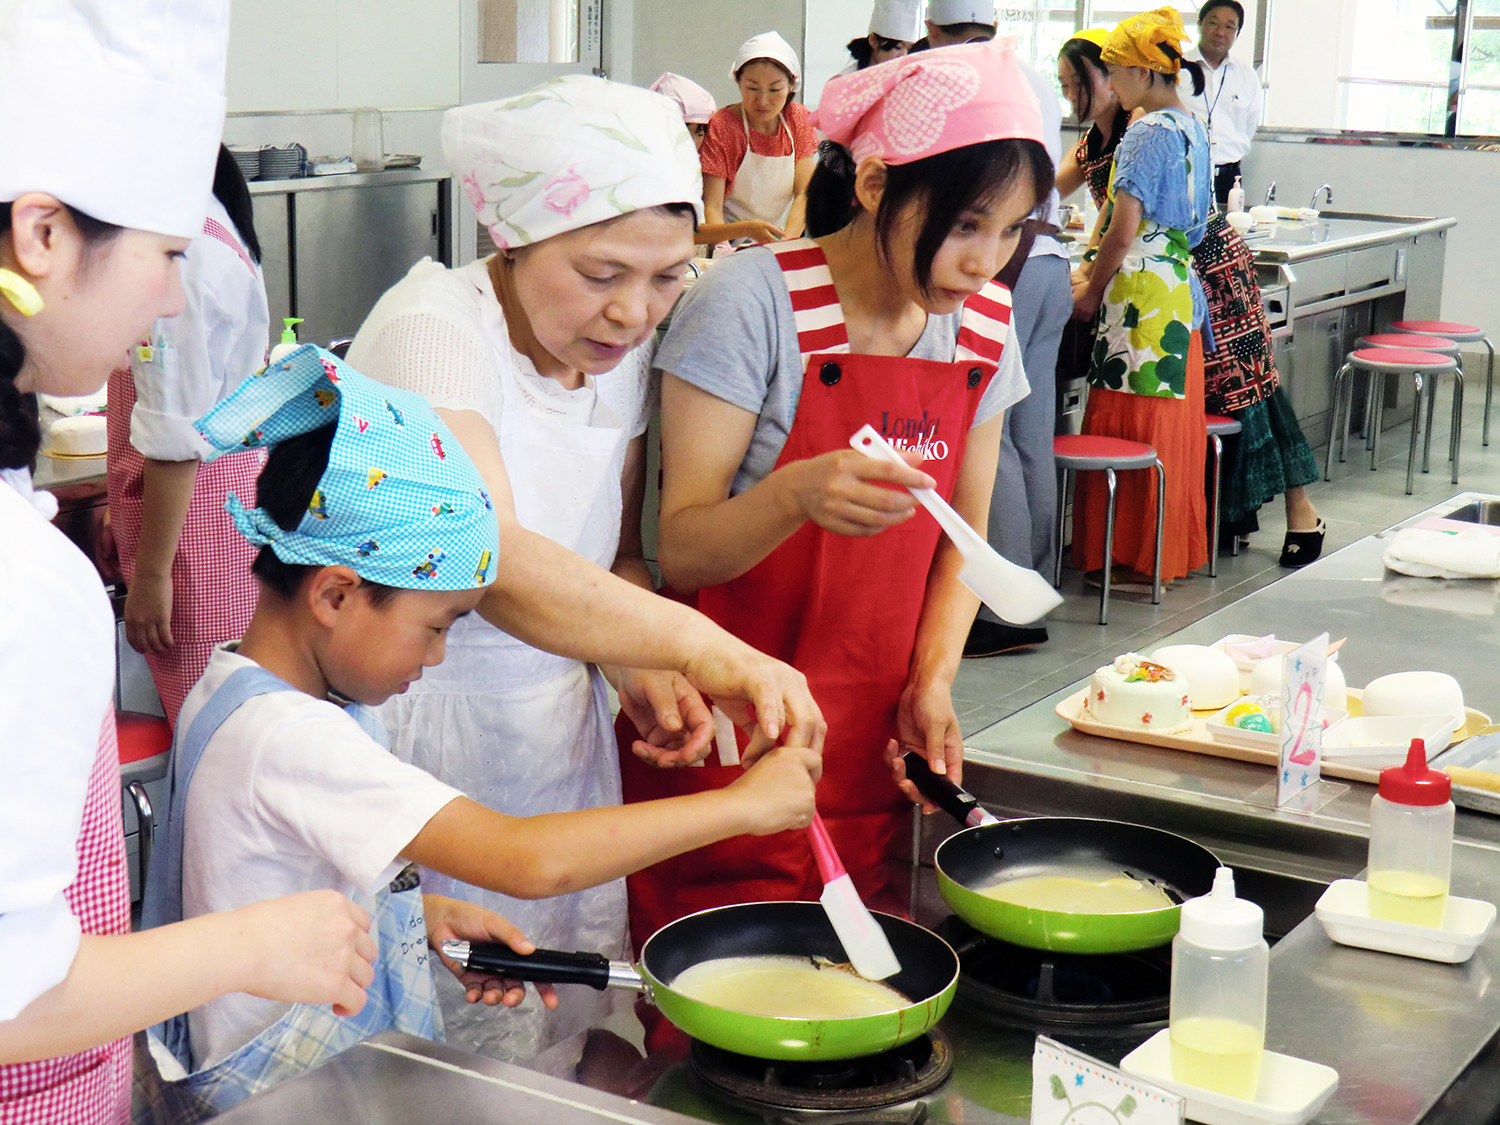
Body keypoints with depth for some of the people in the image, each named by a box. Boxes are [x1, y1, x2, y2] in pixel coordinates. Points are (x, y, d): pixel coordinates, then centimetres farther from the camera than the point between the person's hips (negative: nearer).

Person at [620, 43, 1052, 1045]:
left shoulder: (983, 324, 3)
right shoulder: (754, 304, -14)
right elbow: (681, 549, -15)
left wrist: (932, 683, -3)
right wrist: (799, 493, -34)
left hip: (872, 751, 5)